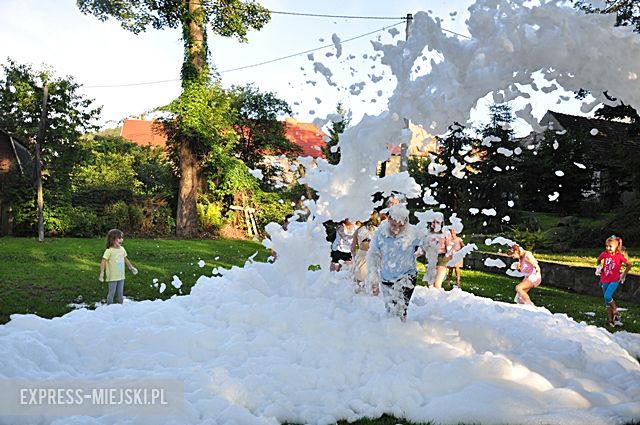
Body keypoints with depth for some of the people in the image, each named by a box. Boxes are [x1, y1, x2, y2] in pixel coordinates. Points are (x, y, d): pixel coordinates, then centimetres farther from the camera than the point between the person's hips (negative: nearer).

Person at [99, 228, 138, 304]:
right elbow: (103, 262, -17)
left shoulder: (122, 249, 5)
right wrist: (102, 273, -23)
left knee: (120, 293, 14)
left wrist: (131, 267, 26)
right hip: (112, 277, -6)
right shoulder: (109, 251, -15)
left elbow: (125, 259, 19)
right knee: (111, 293, 3)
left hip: (121, 276, 6)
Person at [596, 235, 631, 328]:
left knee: (607, 296, -23)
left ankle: (616, 313, -2)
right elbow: (598, 261, 19)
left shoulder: (620, 256, -11)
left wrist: (623, 275, 3)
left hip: (614, 280, -5)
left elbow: (629, 265, 1)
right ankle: (610, 320, 15)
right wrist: (598, 268, 5)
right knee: (607, 301, 8)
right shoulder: (604, 254, -1)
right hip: (604, 280, 5)